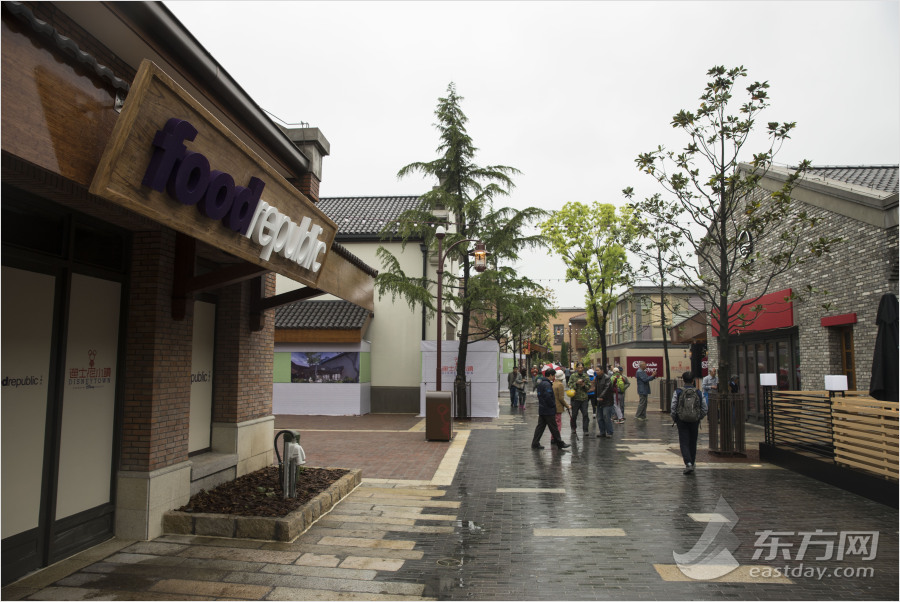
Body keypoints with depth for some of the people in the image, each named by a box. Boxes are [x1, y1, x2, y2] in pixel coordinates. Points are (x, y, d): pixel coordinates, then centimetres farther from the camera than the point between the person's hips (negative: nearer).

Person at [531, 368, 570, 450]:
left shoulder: (540, 383, 13)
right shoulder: (547, 384, -18)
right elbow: (548, 397, -25)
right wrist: (553, 405, -10)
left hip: (541, 410, 9)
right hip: (549, 411, -9)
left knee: (540, 427, 10)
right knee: (554, 428, 1)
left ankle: (535, 443, 10)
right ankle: (560, 443, 11)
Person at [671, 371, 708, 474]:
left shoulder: (678, 392, -6)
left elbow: (673, 408, -7)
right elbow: (705, 408, 0)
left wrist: (675, 419, 7)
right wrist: (699, 417, 15)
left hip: (682, 420, -2)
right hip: (694, 421, 2)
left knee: (684, 443, -1)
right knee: (693, 443, 16)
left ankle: (688, 463, -17)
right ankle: (692, 463, 28)